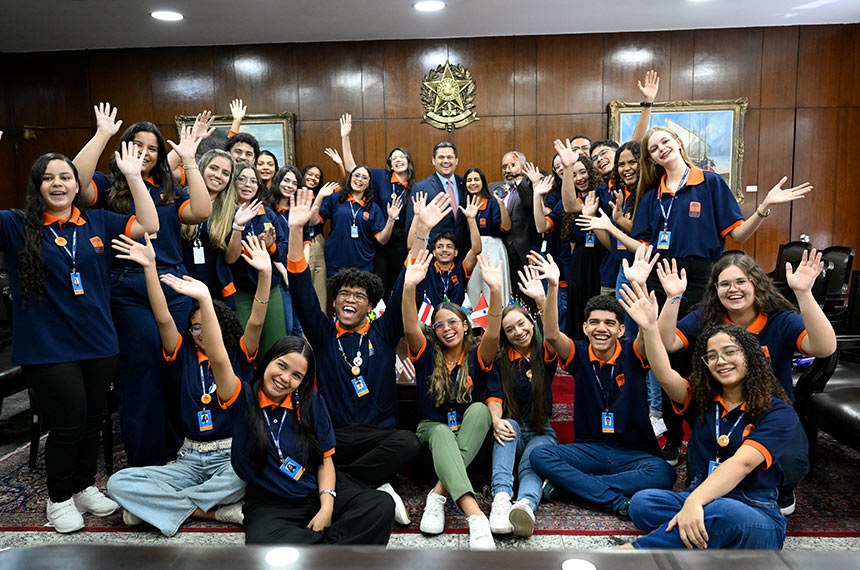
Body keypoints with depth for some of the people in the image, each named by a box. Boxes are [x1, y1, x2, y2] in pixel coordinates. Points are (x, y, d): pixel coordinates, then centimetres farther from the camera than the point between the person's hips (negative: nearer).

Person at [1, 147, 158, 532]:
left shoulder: (97, 222, 6)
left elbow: (149, 226, 0)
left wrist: (133, 176, -5)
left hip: (98, 342, 3)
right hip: (48, 348, -3)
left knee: (93, 421, 14)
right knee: (68, 424, 0)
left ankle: (84, 486, 36)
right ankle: (59, 499, 24)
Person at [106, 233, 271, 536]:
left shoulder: (238, 358, 4)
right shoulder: (185, 357, 9)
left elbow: (256, 322, -14)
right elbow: (163, 319, -6)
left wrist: (265, 273, -28)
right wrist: (149, 266, -17)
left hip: (233, 455, -2)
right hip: (190, 458, 3)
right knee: (118, 483, -17)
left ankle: (159, 505, -15)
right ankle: (216, 511, -19)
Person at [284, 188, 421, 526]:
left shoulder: (383, 333, 13)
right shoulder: (323, 333, 13)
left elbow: (405, 288, 3)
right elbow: (301, 289, 2)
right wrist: (295, 230, -10)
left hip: (379, 434, 0)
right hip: (333, 434, 0)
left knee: (409, 444, -33)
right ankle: (374, 489, -20)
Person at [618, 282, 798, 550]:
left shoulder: (778, 413, -4)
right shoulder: (701, 399, 11)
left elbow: (741, 463, -20)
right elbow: (665, 376, -8)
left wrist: (695, 501, -35)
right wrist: (649, 327, -21)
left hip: (756, 518, -4)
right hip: (700, 502, 4)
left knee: (720, 512, -41)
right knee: (642, 502, -28)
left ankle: (630, 552, -29)